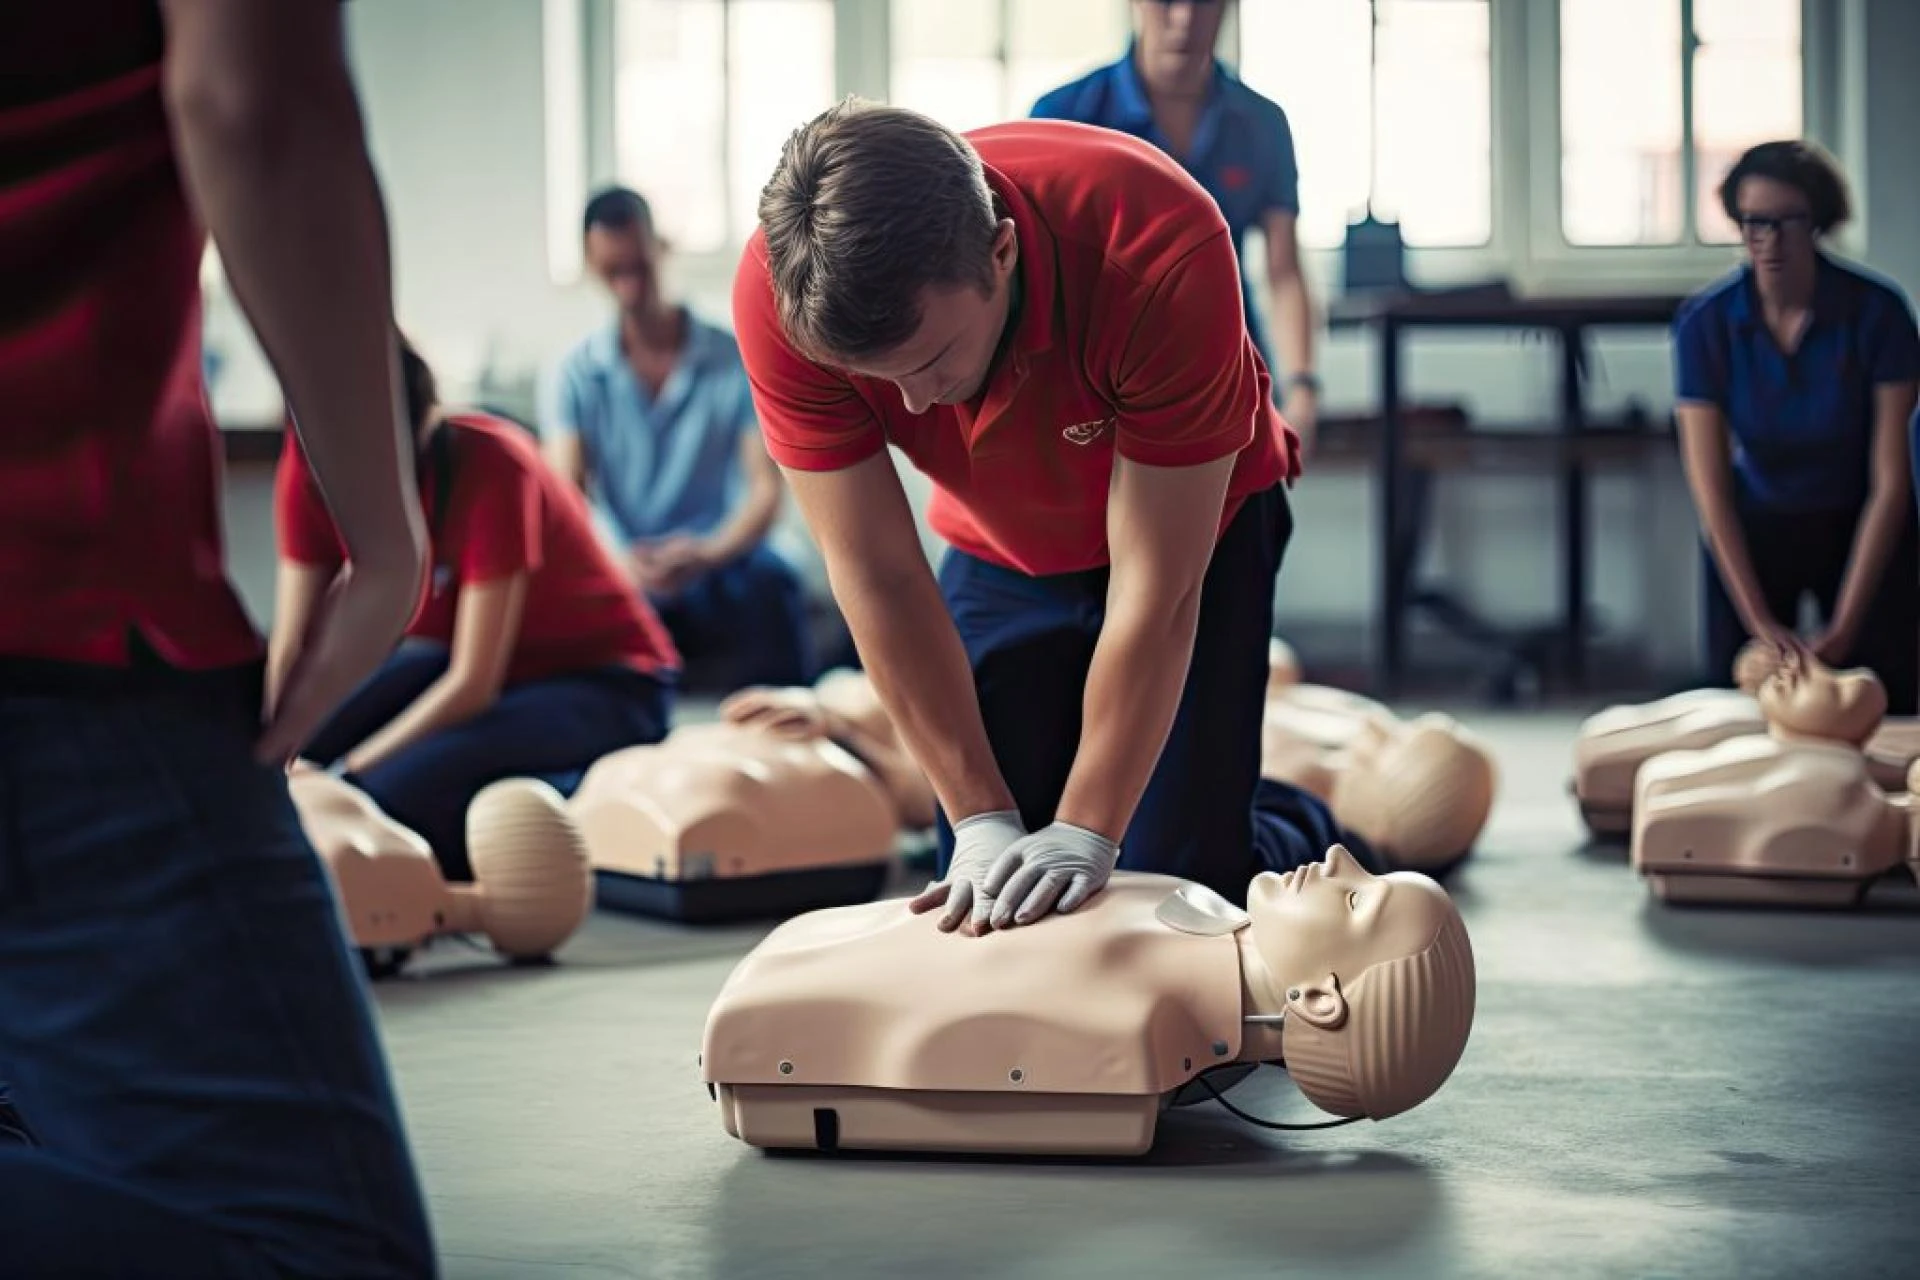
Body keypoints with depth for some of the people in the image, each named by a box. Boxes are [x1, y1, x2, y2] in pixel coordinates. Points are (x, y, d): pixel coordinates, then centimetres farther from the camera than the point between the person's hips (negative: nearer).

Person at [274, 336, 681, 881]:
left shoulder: (490, 464, -28)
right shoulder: (308, 470, -13)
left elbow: (473, 683, -28)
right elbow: (290, 649, -12)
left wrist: (347, 771, -32)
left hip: (601, 683, -6)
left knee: (396, 787, -32)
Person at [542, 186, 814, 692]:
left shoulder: (735, 360, 2)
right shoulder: (572, 379, 5)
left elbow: (766, 487, -5)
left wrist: (710, 552, -27)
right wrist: (616, 562, -29)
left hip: (722, 567, 0)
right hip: (623, 581, 1)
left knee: (770, 587, -34)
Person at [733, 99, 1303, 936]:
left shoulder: (1160, 254, -40)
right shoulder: (785, 296, -33)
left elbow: (1154, 590, -34)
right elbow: (874, 573, -25)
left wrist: (1084, 837, -33)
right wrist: (983, 823, -26)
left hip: (1193, 525, -2)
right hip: (1001, 553, 3)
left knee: (1177, 873, -10)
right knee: (977, 906, -4)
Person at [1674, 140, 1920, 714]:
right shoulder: (1706, 323, -16)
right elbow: (1710, 488, -15)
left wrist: (1845, 624, -20)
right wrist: (1760, 623, -19)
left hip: (1859, 527, -1)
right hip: (1754, 530, 1)